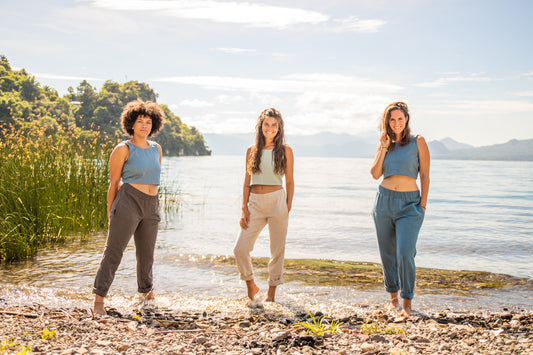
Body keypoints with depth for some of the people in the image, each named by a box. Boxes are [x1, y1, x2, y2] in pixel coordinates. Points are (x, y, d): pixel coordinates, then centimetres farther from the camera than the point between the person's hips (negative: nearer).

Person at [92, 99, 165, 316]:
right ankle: (98, 300, -10)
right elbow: (113, 183, -2)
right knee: (114, 250, -10)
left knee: (146, 253, 17)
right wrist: (110, 212, -3)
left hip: (151, 207, 6)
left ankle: (146, 293, 36)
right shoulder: (123, 149, -3)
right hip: (128, 202, -6)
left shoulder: (156, 149, 14)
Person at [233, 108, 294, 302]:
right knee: (240, 249, -4)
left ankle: (271, 291, 20)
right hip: (255, 202, 2)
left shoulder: (285, 150, 3)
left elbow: (290, 182, 5)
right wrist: (244, 209, 1)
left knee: (277, 249, 4)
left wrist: (288, 207, -3)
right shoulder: (252, 151, 9)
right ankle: (251, 285, 19)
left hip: (277, 200, -2)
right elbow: (247, 182, 9)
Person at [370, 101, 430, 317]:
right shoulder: (384, 144, 10)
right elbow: (375, 174, -2)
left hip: (409, 204, -4)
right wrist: (385, 147, -6)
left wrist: (423, 204, -6)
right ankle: (393, 295, 26)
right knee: (388, 253, 10)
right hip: (384, 201, 4)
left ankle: (407, 303, -3)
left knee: (405, 253, -14)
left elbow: (425, 175, -1)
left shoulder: (417, 142, 0)